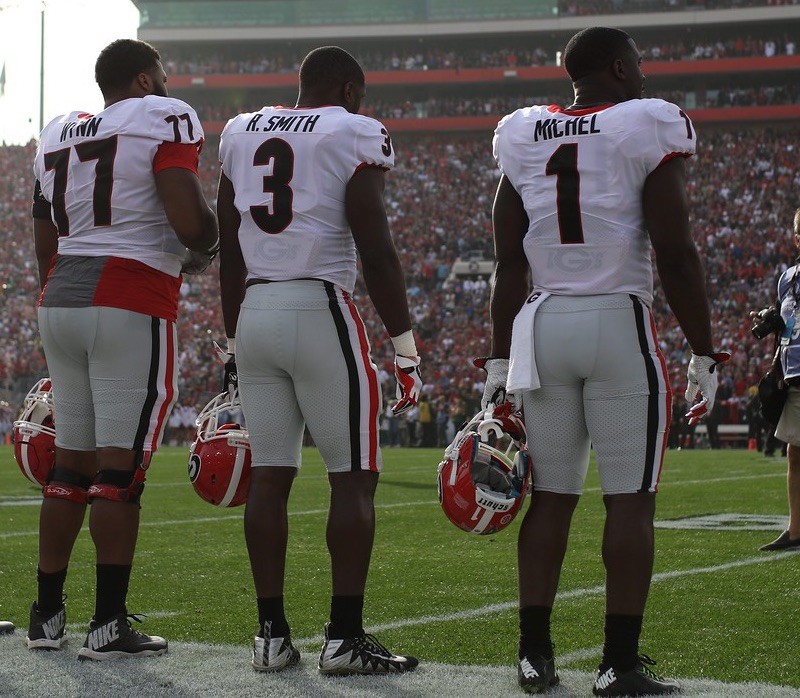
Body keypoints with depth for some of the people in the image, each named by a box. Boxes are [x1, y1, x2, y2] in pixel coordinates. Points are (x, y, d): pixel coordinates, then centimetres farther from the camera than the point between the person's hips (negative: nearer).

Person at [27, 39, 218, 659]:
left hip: (60, 304, 7)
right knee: (121, 468, -4)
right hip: (131, 307, -7)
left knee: (70, 463, 13)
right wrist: (203, 251, 5)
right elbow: (191, 220, -16)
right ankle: (108, 625, -2)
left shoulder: (57, 136, 19)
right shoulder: (163, 120, -3)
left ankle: (48, 615, 17)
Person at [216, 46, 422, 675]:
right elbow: (376, 251, -10)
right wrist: (406, 348, -7)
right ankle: (345, 636, -1)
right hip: (320, 310, -6)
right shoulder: (353, 135, -4)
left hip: (253, 314, 6)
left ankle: (272, 634, 10)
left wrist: (233, 341, 21)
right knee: (353, 478, 1)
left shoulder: (242, 134, 14)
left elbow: (229, 252, 16)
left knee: (270, 476, 8)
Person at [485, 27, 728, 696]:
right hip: (619, 322, -5)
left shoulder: (524, 139, 9)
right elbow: (675, 253, -9)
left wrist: (499, 362, 13)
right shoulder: (646, 131, -5)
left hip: (542, 326, 5)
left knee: (551, 495, 11)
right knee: (630, 499, 0)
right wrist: (704, 353, -3)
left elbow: (509, 265, 9)